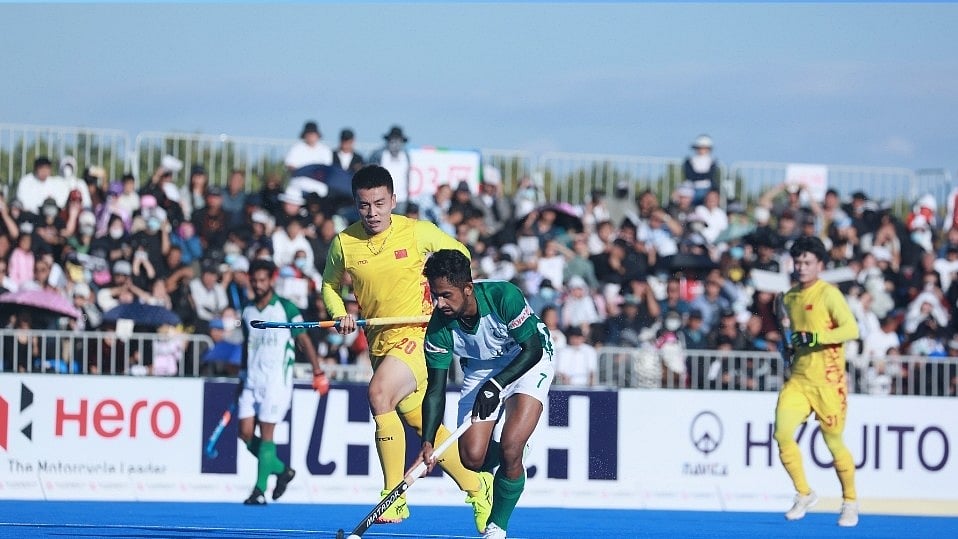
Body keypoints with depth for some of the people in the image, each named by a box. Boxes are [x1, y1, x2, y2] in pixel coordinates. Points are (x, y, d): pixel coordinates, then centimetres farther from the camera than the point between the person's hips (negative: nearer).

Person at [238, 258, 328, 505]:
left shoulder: (286, 309, -4)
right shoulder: (247, 312, 12)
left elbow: (304, 341, -1)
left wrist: (318, 373, -4)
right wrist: (242, 377, 23)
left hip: (277, 380, -6)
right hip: (252, 381, 6)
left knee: (266, 434, -9)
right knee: (246, 434, 0)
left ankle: (260, 491, -6)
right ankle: (282, 470, 20)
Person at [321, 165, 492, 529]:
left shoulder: (417, 232, -8)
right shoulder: (344, 243, -1)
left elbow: (459, 253, 9)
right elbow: (330, 284, 16)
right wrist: (339, 313, -4)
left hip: (418, 334, -5)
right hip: (380, 341, 5)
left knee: (379, 393, -28)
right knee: (421, 422, 12)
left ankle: (394, 496, -22)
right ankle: (476, 487, 33)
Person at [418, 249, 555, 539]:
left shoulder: (504, 297, -32)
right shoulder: (439, 328, -22)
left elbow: (532, 349, -24)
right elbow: (435, 391, -16)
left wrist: (495, 386, -34)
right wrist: (427, 443, -27)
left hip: (528, 362, -4)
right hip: (480, 370, 4)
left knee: (509, 450, -21)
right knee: (472, 457, -11)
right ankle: (512, 462, 25)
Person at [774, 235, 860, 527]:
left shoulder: (828, 293, -10)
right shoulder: (789, 297, 12)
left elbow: (851, 329, -21)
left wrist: (816, 338, -30)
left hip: (827, 381, -5)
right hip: (798, 379, 5)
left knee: (834, 442, 3)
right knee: (782, 433, -13)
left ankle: (850, 502, 23)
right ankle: (804, 493, 5)